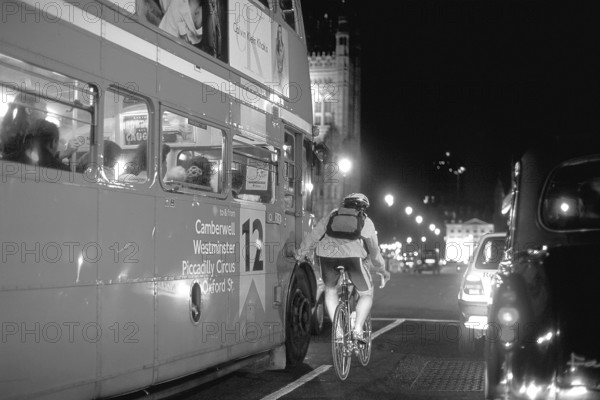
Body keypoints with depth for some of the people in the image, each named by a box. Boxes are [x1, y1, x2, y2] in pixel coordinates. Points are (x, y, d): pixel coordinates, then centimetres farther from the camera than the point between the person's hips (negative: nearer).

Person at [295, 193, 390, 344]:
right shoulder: (365, 222, 25)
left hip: (326, 254, 2)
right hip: (352, 255, -2)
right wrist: (382, 269, 43)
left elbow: (313, 236, 26)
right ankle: (358, 329, 3)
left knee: (330, 290, 26)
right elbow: (374, 249, 31)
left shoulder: (331, 216, 29)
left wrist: (301, 253, 35)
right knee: (366, 294, 16)